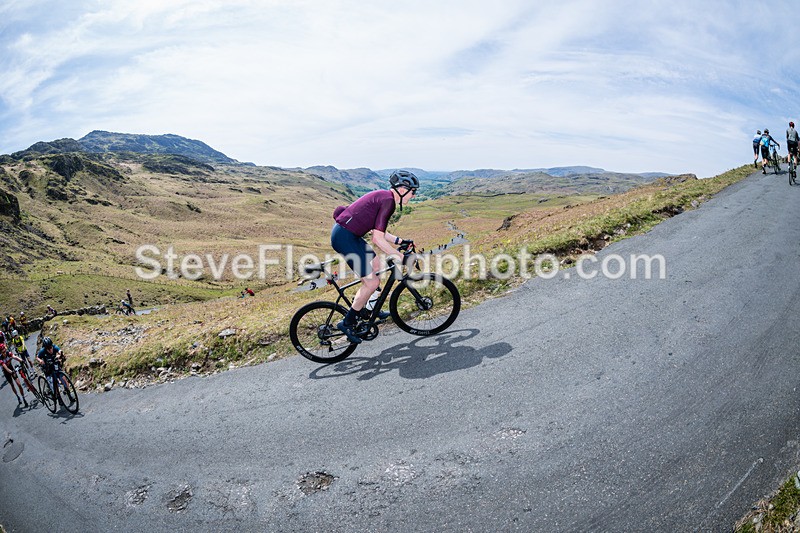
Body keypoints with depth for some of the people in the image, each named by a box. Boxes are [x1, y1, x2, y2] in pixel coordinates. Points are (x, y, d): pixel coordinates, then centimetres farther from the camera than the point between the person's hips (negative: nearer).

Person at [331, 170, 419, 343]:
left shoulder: (383, 196, 14)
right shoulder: (388, 200, -16)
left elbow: (377, 231, 21)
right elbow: (377, 239, -21)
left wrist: (399, 241, 19)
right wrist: (399, 256, -13)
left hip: (344, 233, 11)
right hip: (344, 237, -10)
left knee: (376, 265, 21)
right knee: (372, 282, -5)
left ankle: (362, 309, 30)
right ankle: (347, 323, 7)